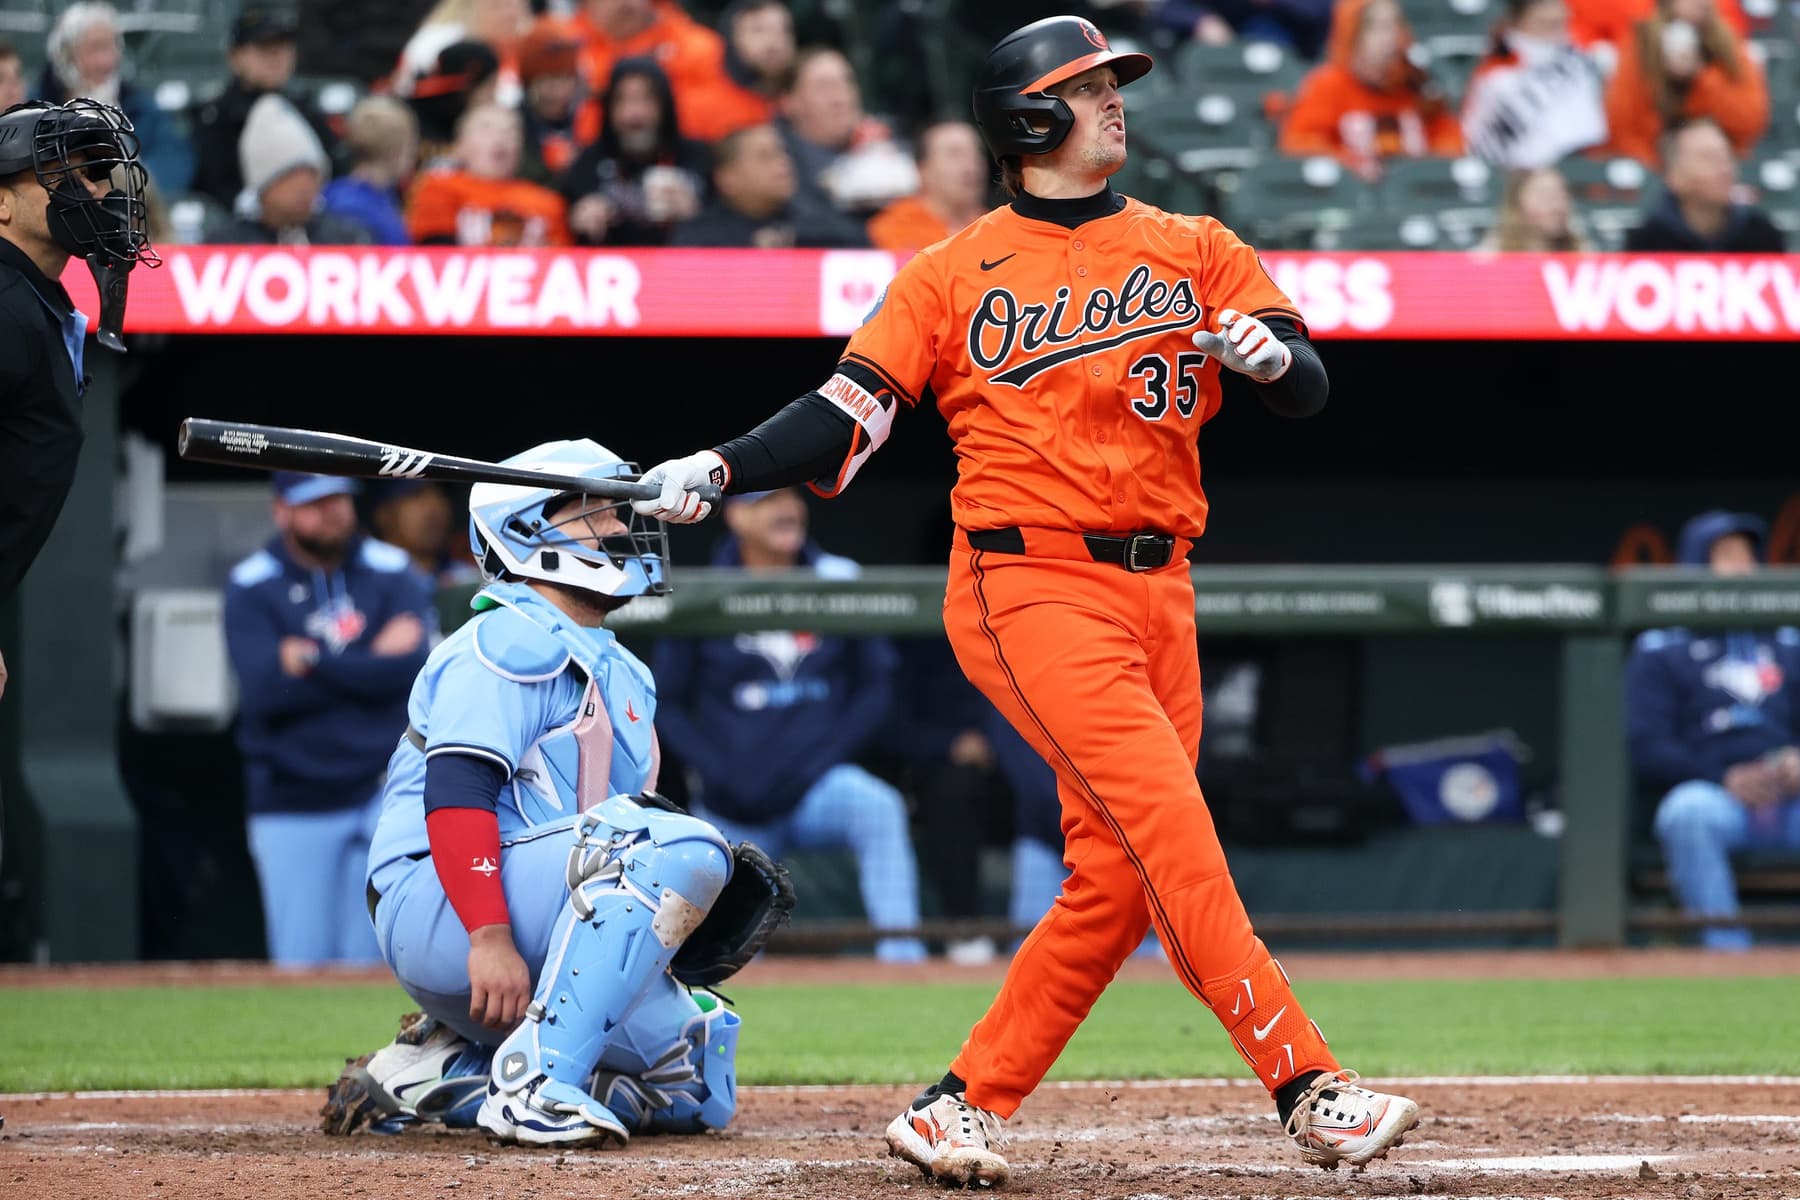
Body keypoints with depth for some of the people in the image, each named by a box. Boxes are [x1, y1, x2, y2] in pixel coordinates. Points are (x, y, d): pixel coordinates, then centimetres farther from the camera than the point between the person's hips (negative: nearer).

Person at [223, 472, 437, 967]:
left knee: (369, 959, 0)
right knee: (301, 961, -3)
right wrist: (368, 665, -10)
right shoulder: (252, 588, 0)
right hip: (293, 809, -1)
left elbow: (409, 666, -11)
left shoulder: (392, 573, 4)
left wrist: (313, 661, -10)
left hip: (382, 792, 1)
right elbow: (266, 690, -13)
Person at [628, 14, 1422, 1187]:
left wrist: (1267, 354, -18)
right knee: (1172, 828, -18)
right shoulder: (956, 273, 5)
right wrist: (719, 468, -15)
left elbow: (1308, 387, 6)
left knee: (1117, 879, 1)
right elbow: (849, 416, 0)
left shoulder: (1194, 251, 13)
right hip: (1030, 586, -5)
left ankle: (964, 1108, 10)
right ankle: (1310, 1089, -22)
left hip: (1156, 592, 5)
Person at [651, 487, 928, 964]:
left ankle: (902, 957, -35)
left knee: (877, 808, -33)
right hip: (733, 810, 0)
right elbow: (668, 706, 3)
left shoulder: (840, 582, 0)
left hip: (819, 786, 0)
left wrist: (822, 761, -8)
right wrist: (721, 776, -9)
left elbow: (876, 689, 5)